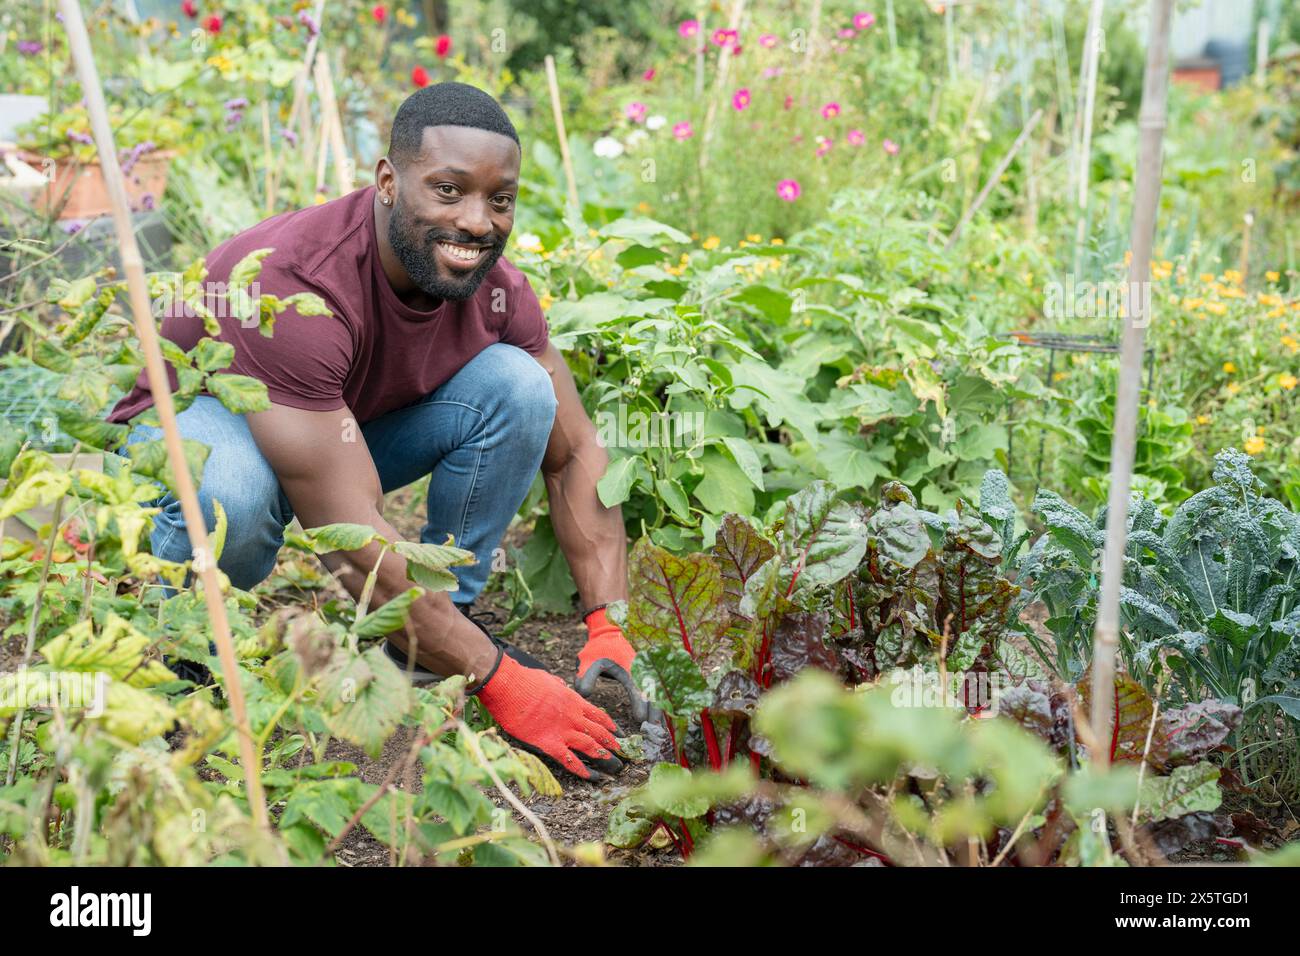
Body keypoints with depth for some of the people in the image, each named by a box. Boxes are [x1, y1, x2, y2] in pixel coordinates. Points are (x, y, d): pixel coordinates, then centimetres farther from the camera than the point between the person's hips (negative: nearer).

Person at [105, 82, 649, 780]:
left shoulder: (494, 288, -17)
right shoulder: (290, 285, -37)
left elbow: (576, 454, -9)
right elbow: (348, 537, -40)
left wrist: (608, 631, -21)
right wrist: (499, 683, -37)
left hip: (352, 429, 5)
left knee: (516, 382, -18)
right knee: (230, 493, -41)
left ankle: (444, 624, -3)